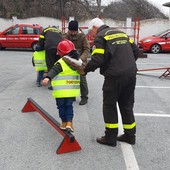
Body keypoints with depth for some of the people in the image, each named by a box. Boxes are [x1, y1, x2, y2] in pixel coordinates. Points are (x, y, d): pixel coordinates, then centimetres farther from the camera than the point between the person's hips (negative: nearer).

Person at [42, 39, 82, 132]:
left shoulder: (61, 63, -15)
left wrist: (47, 78, -41)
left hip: (61, 91, -5)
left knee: (61, 106, 12)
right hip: (72, 90, 5)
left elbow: (54, 71, -30)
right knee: (69, 106, 17)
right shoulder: (78, 62, 3)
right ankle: (69, 122, 8)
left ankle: (64, 122, 21)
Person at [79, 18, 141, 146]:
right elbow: (136, 51, 15)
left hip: (114, 76, -7)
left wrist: (85, 70, -1)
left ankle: (111, 137, 14)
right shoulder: (122, 33, 18)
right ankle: (130, 135, 25)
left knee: (109, 106, 8)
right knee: (127, 106, 17)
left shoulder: (100, 36, -3)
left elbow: (97, 59, -14)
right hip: (131, 74, 7)